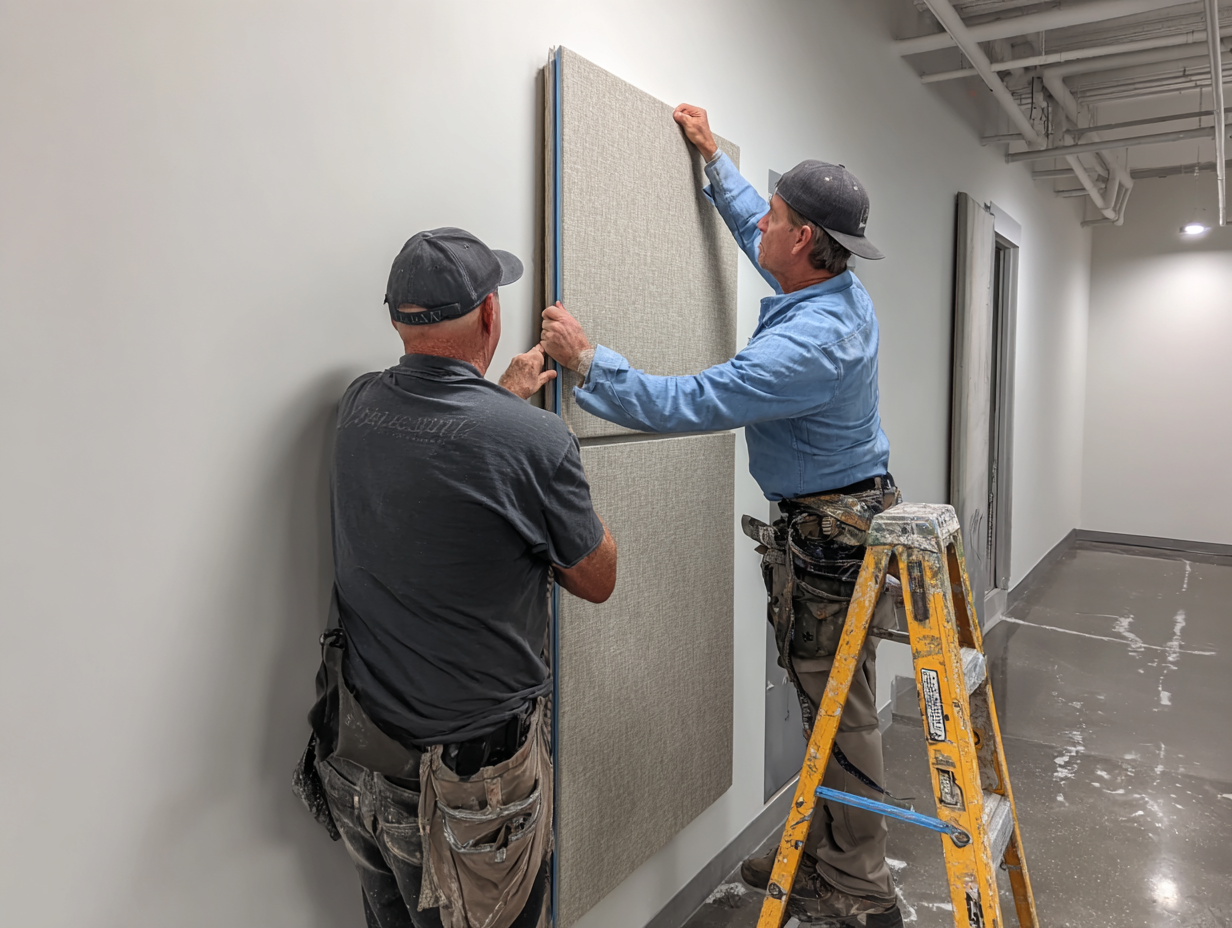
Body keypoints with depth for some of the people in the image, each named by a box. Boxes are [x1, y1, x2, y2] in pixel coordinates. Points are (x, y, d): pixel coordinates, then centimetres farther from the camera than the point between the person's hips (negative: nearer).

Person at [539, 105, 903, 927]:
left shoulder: (811, 340, -27)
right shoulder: (833, 288, 4)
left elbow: (690, 403, -29)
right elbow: (757, 233, 24)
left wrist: (587, 360, -20)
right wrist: (714, 156, 33)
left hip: (829, 539, -10)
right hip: (829, 524, 10)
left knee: (840, 710, 2)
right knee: (825, 699, 17)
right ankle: (822, 850, 33)